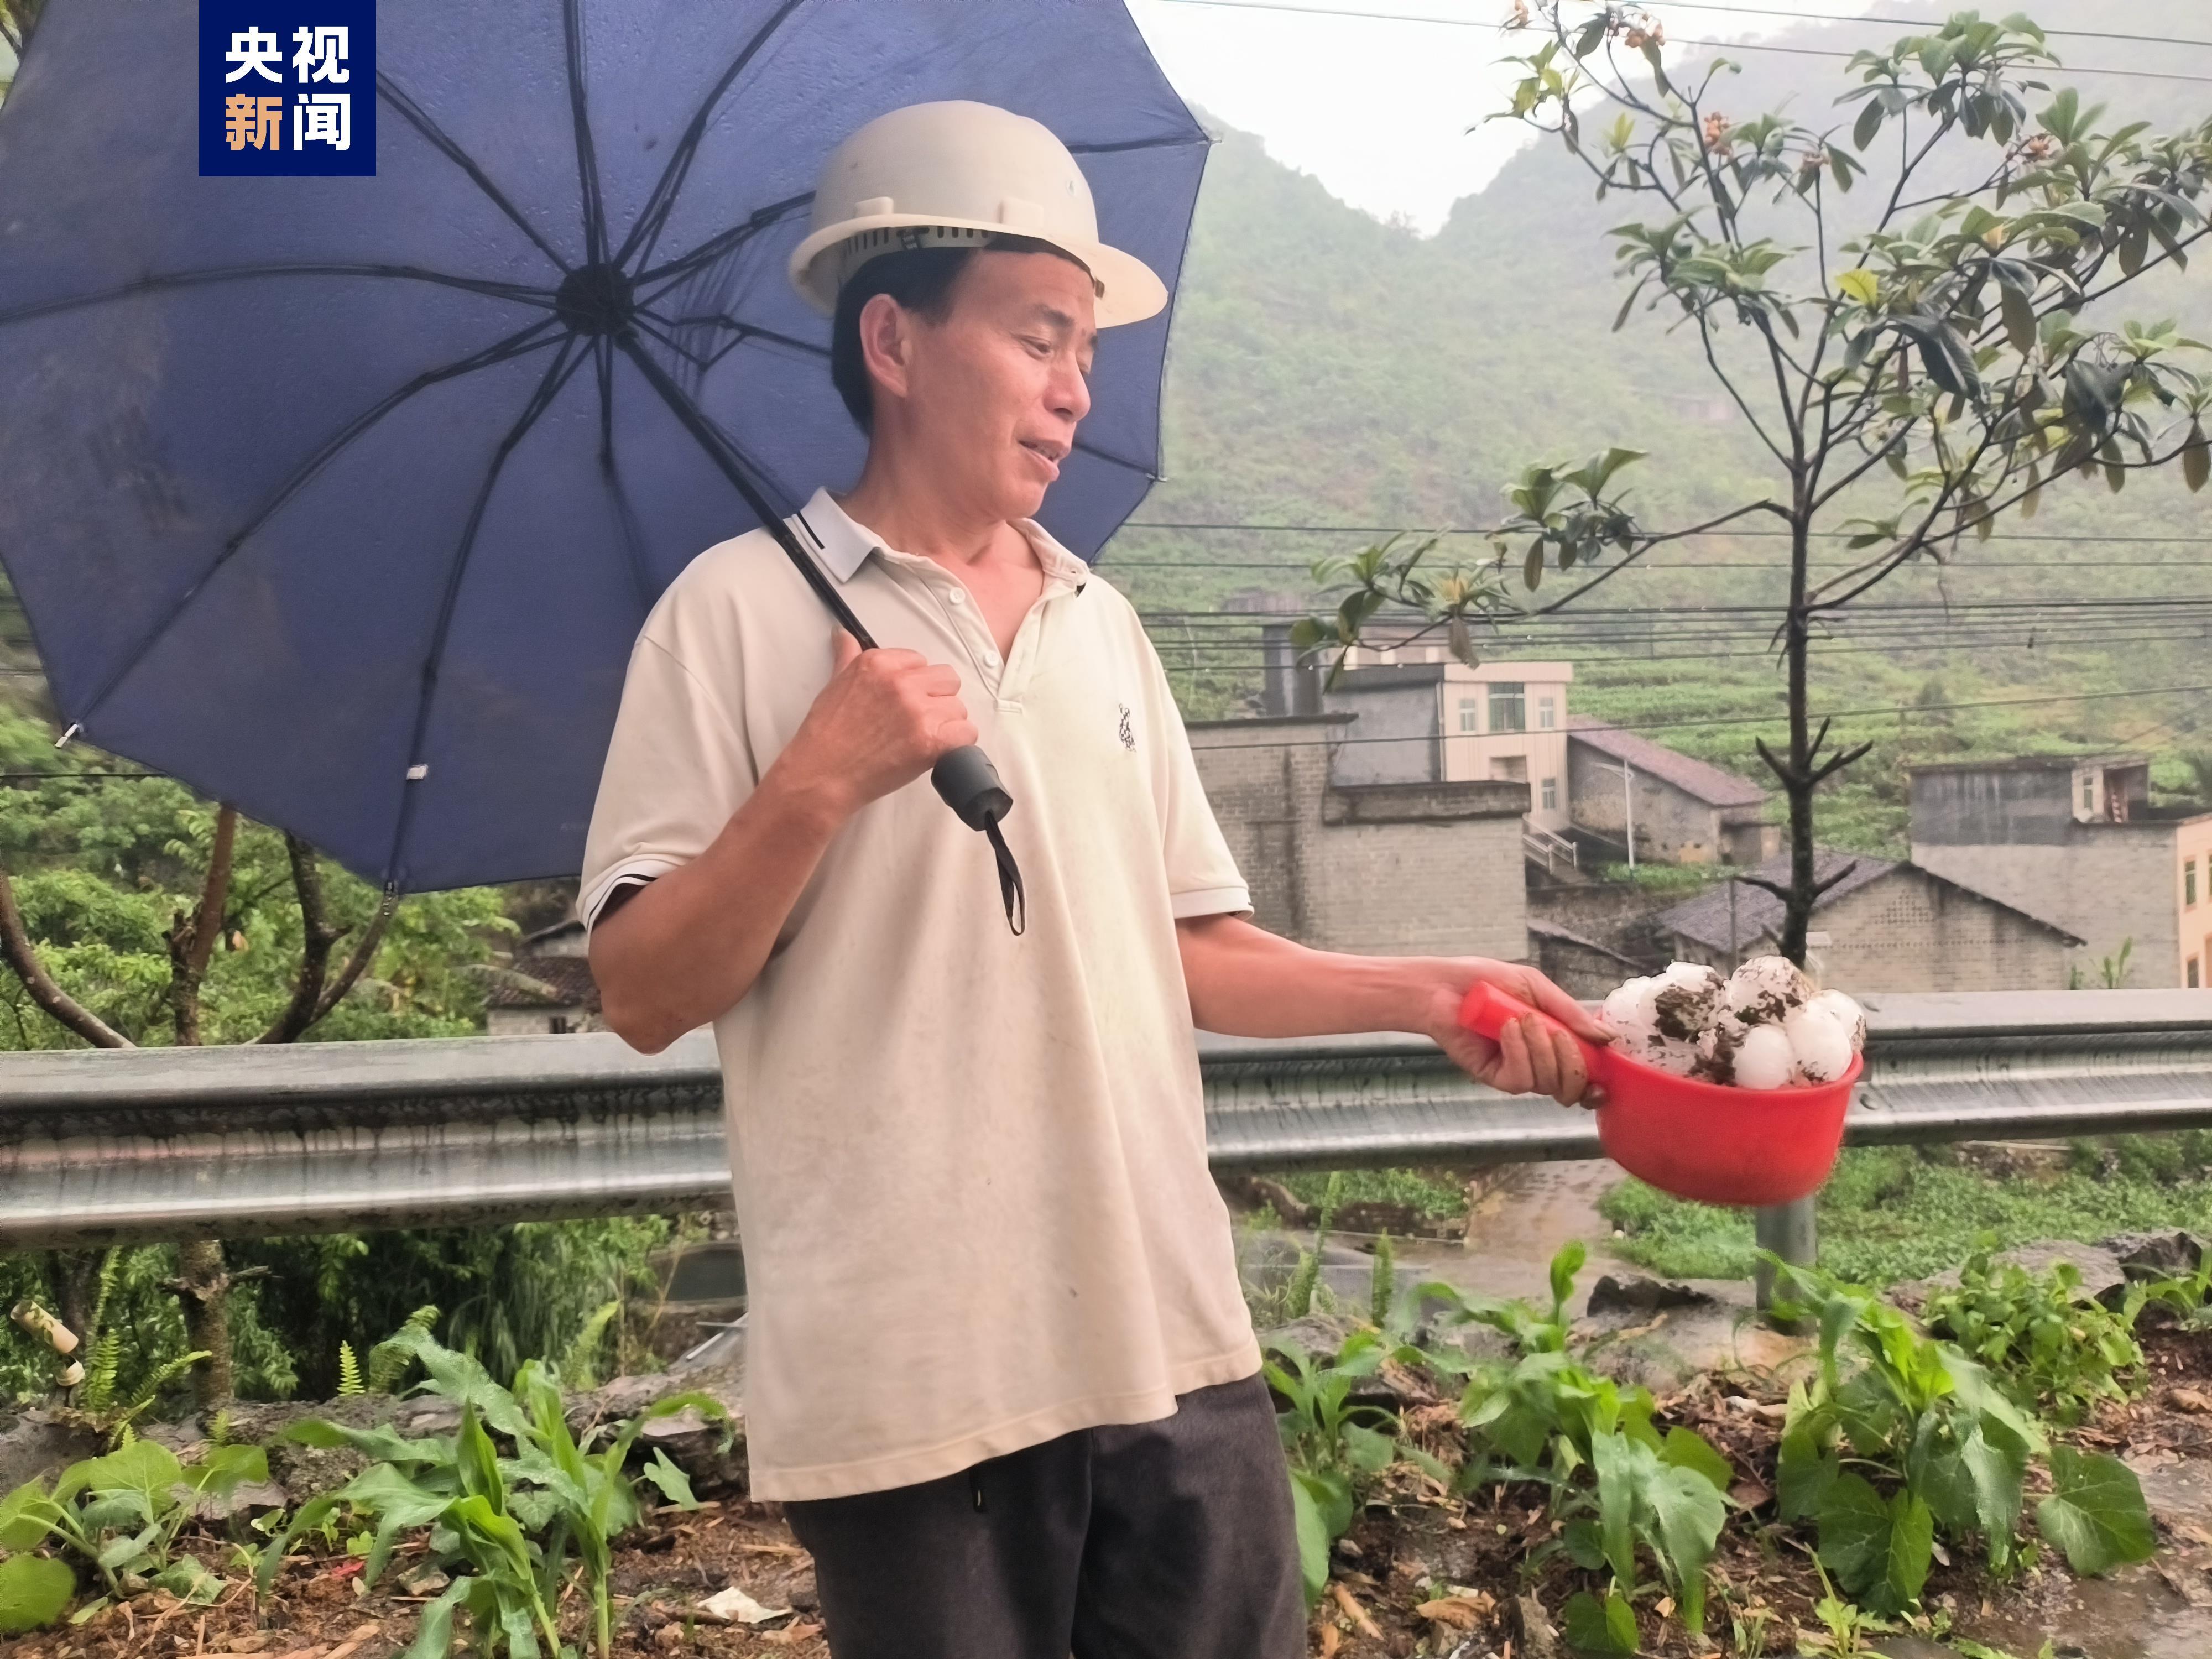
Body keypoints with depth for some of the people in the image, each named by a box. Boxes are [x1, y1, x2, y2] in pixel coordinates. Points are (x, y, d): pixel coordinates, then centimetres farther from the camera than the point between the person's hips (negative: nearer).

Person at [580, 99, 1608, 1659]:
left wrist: (1423, 990, 1)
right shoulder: (745, 611, -5)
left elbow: (1188, 947, 13)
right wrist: (821, 781, -20)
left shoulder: (1104, 623, 11)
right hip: (914, 1381, -4)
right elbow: (645, 995, -8)